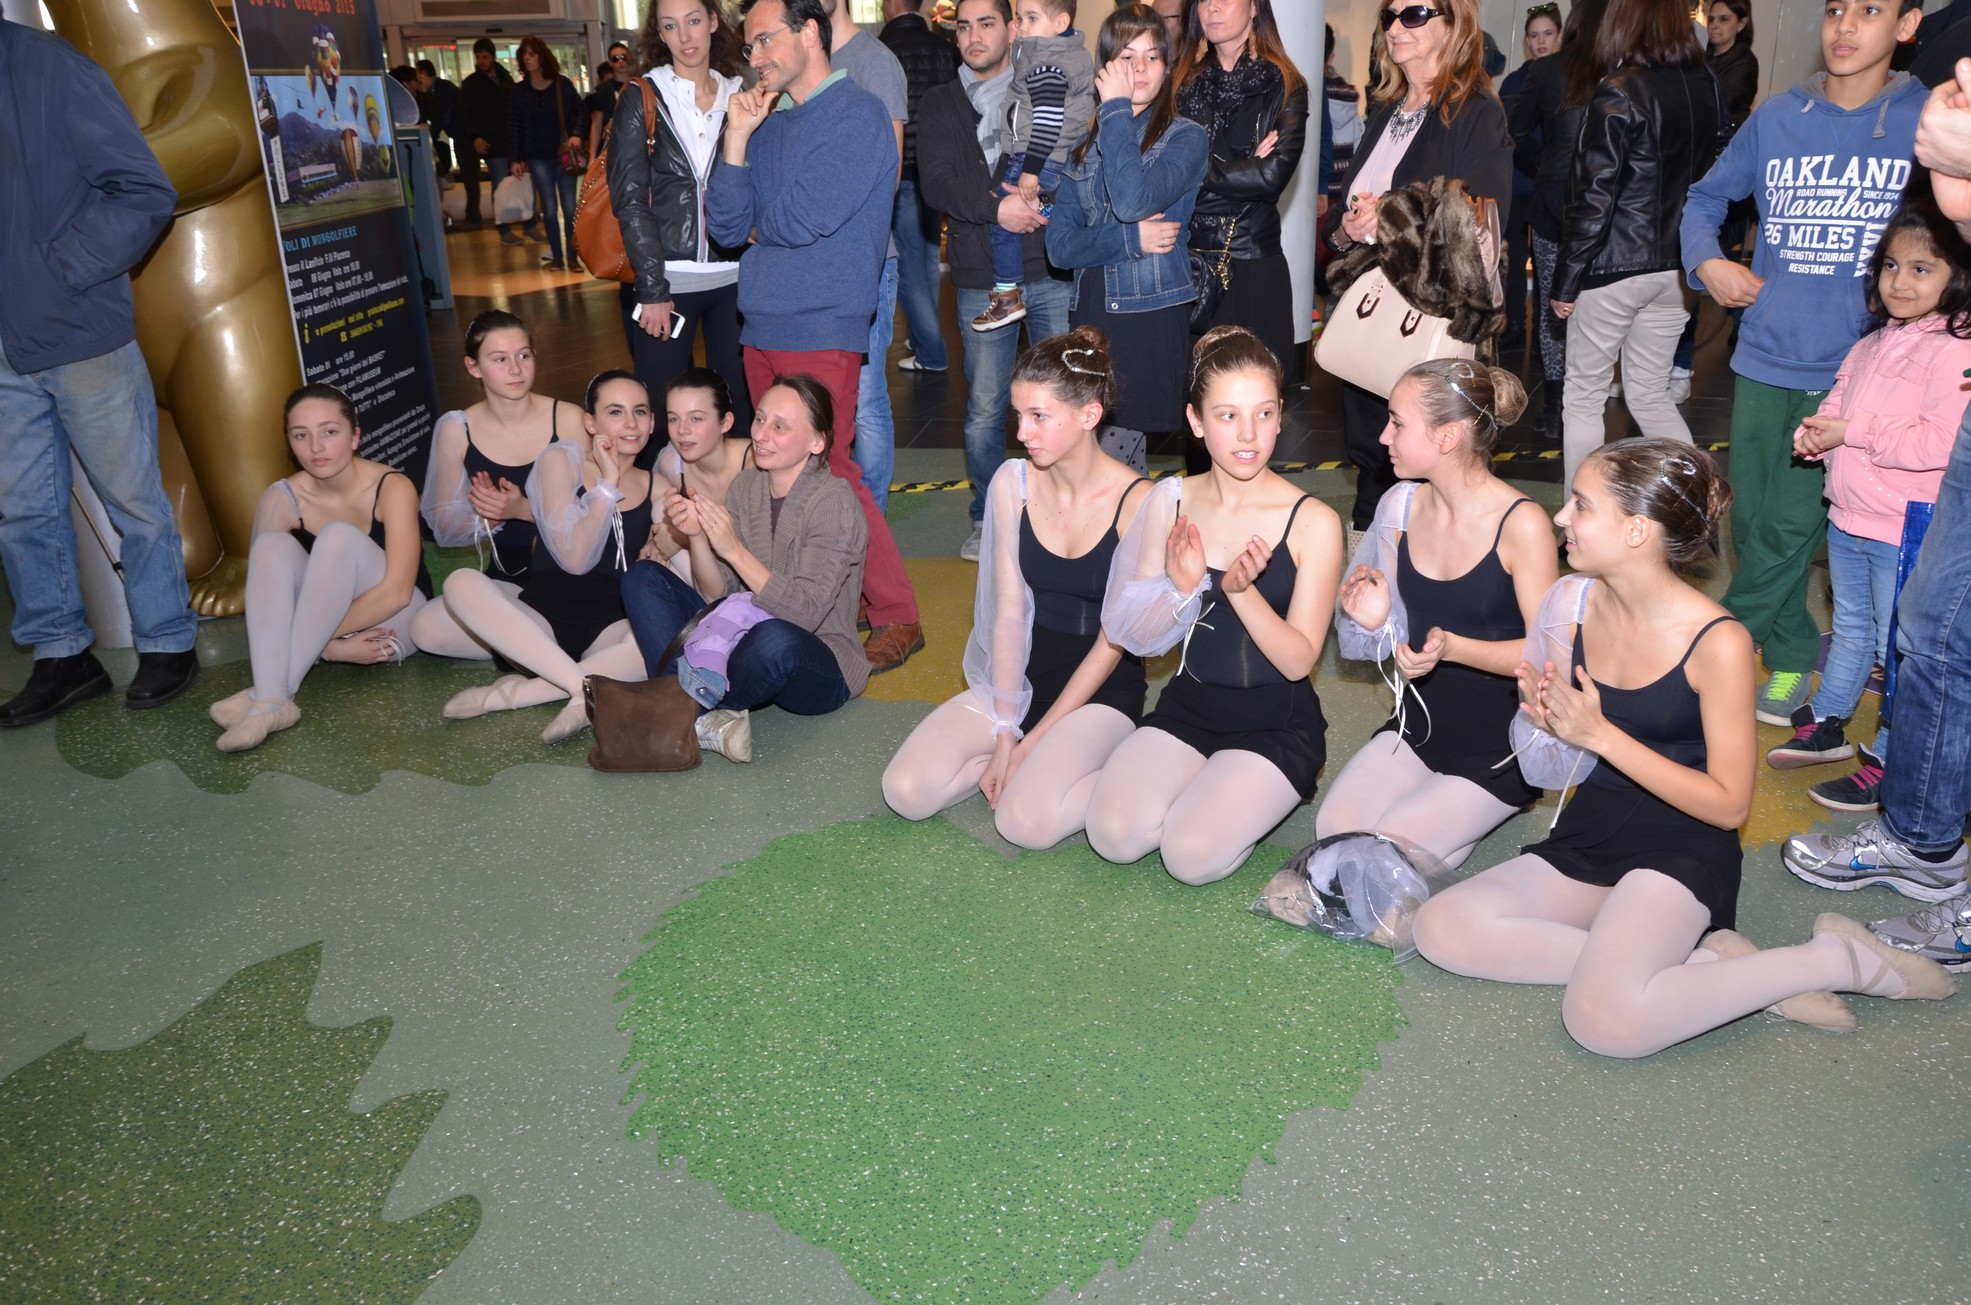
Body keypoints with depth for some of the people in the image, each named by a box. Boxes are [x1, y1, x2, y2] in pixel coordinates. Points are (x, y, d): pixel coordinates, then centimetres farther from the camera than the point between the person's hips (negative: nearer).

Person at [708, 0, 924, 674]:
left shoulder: (856, 116, -8)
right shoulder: (770, 125, 16)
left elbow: (801, 220, -17)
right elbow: (726, 226, 8)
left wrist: (756, 223, 4)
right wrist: (737, 137, -1)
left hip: (820, 327, -8)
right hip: (762, 323, 8)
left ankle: (896, 617, 1)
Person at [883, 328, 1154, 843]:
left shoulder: (1137, 502, -16)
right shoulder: (1012, 483, -3)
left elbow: (1114, 640, -13)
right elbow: (1008, 613, -5)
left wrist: (1029, 740, -14)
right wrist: (1005, 735, -12)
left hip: (1102, 689, -5)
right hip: (1020, 675, 5)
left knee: (1026, 821, -28)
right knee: (906, 790, -14)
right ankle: (1042, 763, 4)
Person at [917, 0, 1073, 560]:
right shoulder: (940, 103, 12)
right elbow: (934, 182, -2)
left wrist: (1035, 193, -16)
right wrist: (995, 207, -18)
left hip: (1052, 267, 0)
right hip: (982, 277, 0)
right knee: (984, 408, 3)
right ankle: (988, 519, 19)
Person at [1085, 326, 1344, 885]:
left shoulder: (1312, 522, -13)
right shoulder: (1169, 502, -2)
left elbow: (1298, 661, -13)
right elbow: (1137, 636, -1)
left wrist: (1241, 589, -29)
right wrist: (1181, 587, -22)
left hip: (1277, 720, -3)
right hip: (1189, 704, 3)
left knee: (1191, 855, -22)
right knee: (1113, 834, -17)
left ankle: (1253, 795, 9)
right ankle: (1201, 785, 12)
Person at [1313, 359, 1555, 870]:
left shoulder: (1522, 523, -20)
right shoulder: (1401, 506, -2)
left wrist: (1452, 647, -31)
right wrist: (1373, 620, -16)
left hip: (1503, 736, -5)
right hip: (1422, 713, 6)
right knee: (1334, 828, -9)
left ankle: (1477, 810, 12)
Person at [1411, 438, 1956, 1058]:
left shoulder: (1718, 643, -17)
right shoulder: (1579, 603, -1)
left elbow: (1728, 804, -14)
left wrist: (1598, 733, -21)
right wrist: (1549, 722, -12)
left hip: (1681, 849, -7)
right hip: (1590, 833, 7)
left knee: (1603, 1020, -29)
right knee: (1442, 928, -15)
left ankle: (1835, 960, -6)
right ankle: (1709, 965, -12)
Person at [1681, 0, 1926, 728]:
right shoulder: (1776, 120, 5)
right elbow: (1707, 197, 17)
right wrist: (1707, 262, -2)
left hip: (1851, 366, -3)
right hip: (1766, 356, 3)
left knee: (1791, 525, -4)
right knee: (1752, 521, 9)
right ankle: (1793, 657, 27)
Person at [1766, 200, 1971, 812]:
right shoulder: (1875, 342, 7)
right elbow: (1840, 397, 18)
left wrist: (1851, 433, -23)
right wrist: (1815, 431, -4)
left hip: (1903, 534, -8)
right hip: (1849, 516, 8)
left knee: (1899, 648, 3)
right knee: (1850, 629, 24)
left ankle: (1888, 766, 14)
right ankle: (1825, 726, 39)